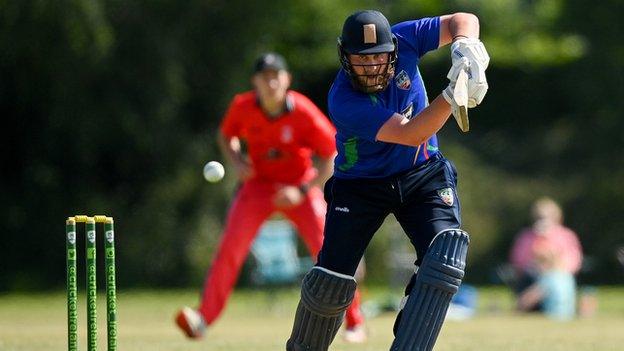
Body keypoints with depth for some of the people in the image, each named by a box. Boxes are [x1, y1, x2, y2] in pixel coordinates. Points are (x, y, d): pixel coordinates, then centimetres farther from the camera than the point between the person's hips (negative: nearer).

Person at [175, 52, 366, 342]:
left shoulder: (304, 112, -20)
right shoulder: (242, 107, -13)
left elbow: (333, 158, -13)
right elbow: (226, 136, 9)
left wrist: (302, 191, -22)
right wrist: (236, 160, -13)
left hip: (301, 186, -2)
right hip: (258, 184, 2)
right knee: (230, 247, -16)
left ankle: (355, 322, 4)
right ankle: (204, 317, -17)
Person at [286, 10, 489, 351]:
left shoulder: (402, 41, -16)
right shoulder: (343, 101, -28)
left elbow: (463, 20, -7)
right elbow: (410, 134, -33)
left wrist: (464, 47, -30)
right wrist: (453, 95, -45)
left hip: (423, 175, 3)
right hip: (360, 185, -3)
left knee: (445, 255, -22)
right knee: (331, 282, -4)